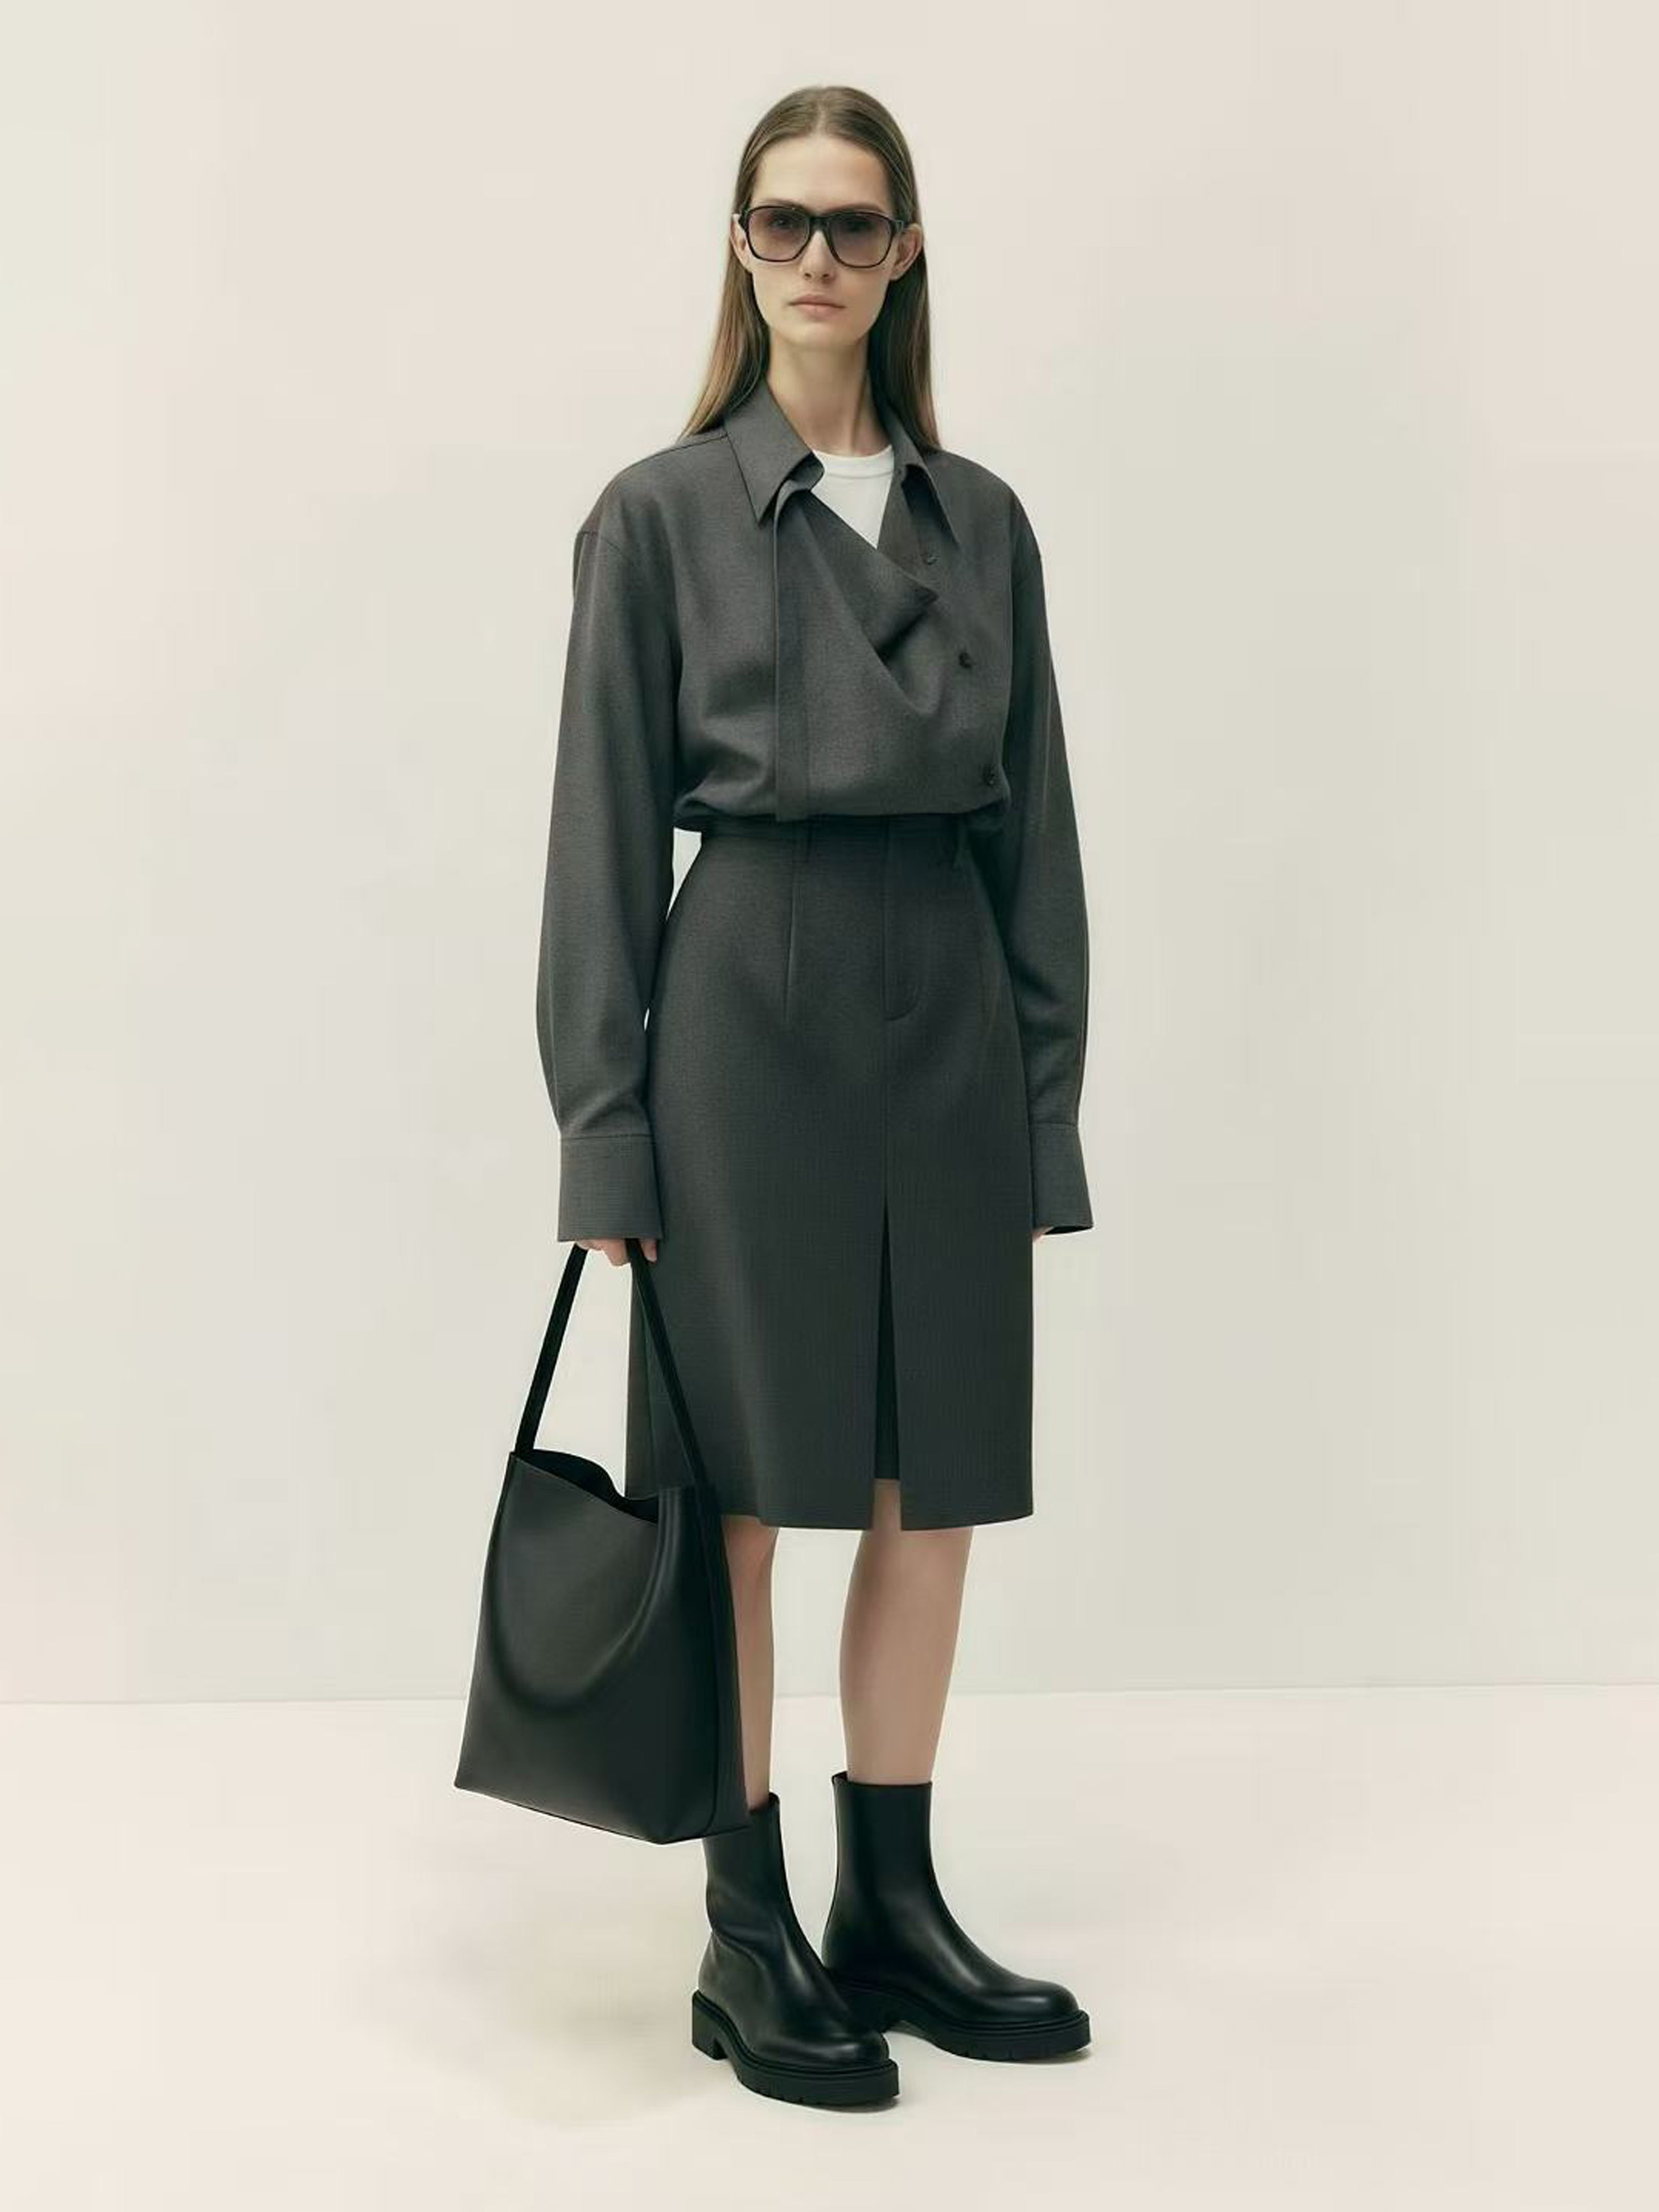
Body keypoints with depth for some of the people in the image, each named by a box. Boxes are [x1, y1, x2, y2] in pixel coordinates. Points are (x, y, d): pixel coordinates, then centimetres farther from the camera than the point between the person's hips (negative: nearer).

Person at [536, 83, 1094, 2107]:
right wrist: (603, 1132, -7)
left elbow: (1034, 827, 10)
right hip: (751, 1014, -4)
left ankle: (893, 1905, 25)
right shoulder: (660, 513, 0)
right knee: (739, 1501, 3)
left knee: (936, 1497, 9)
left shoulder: (982, 521, 11)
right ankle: (746, 1942, 17)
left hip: (952, 1023, 4)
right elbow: (606, 833, -3)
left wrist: (1048, 1097, 6)